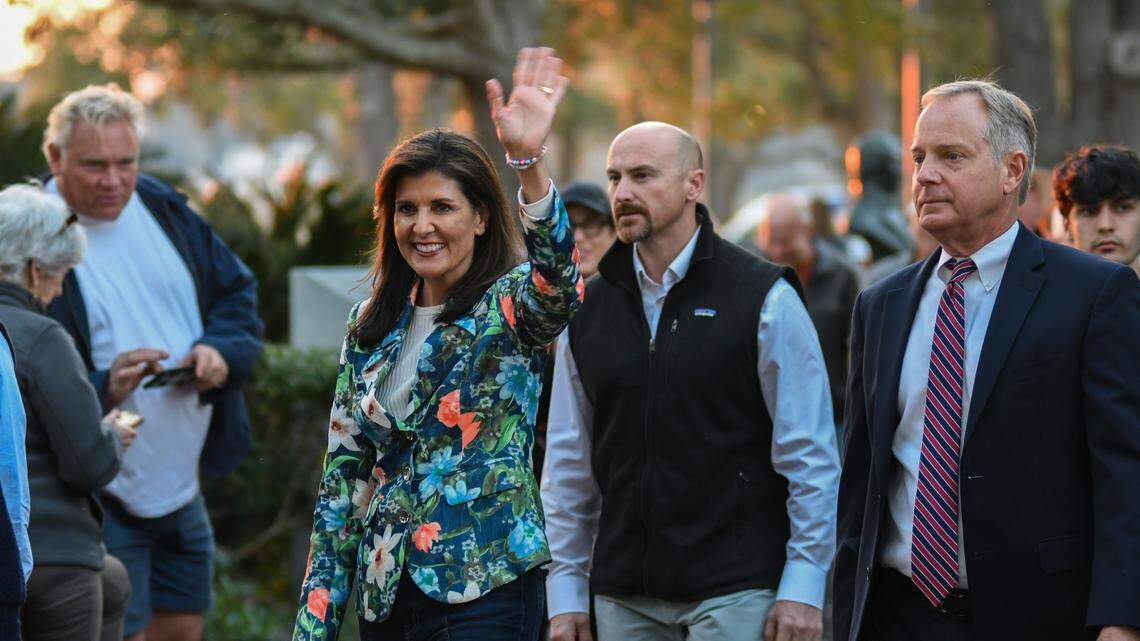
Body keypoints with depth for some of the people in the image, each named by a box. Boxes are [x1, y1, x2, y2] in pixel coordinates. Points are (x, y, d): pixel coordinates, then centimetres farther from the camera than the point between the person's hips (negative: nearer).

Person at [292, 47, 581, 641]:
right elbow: (342, 473, 13)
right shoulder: (372, 325, 10)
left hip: (483, 591, -5)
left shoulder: (509, 306, -4)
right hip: (385, 588, 6)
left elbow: (557, 289, -30)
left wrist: (529, 162, -44)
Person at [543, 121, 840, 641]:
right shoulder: (590, 309, 9)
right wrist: (566, 593, 8)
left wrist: (803, 588, -10)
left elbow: (810, 456, -5)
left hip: (735, 590, -4)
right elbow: (568, 460, 11)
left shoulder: (765, 298, -3)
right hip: (623, 597, 4)